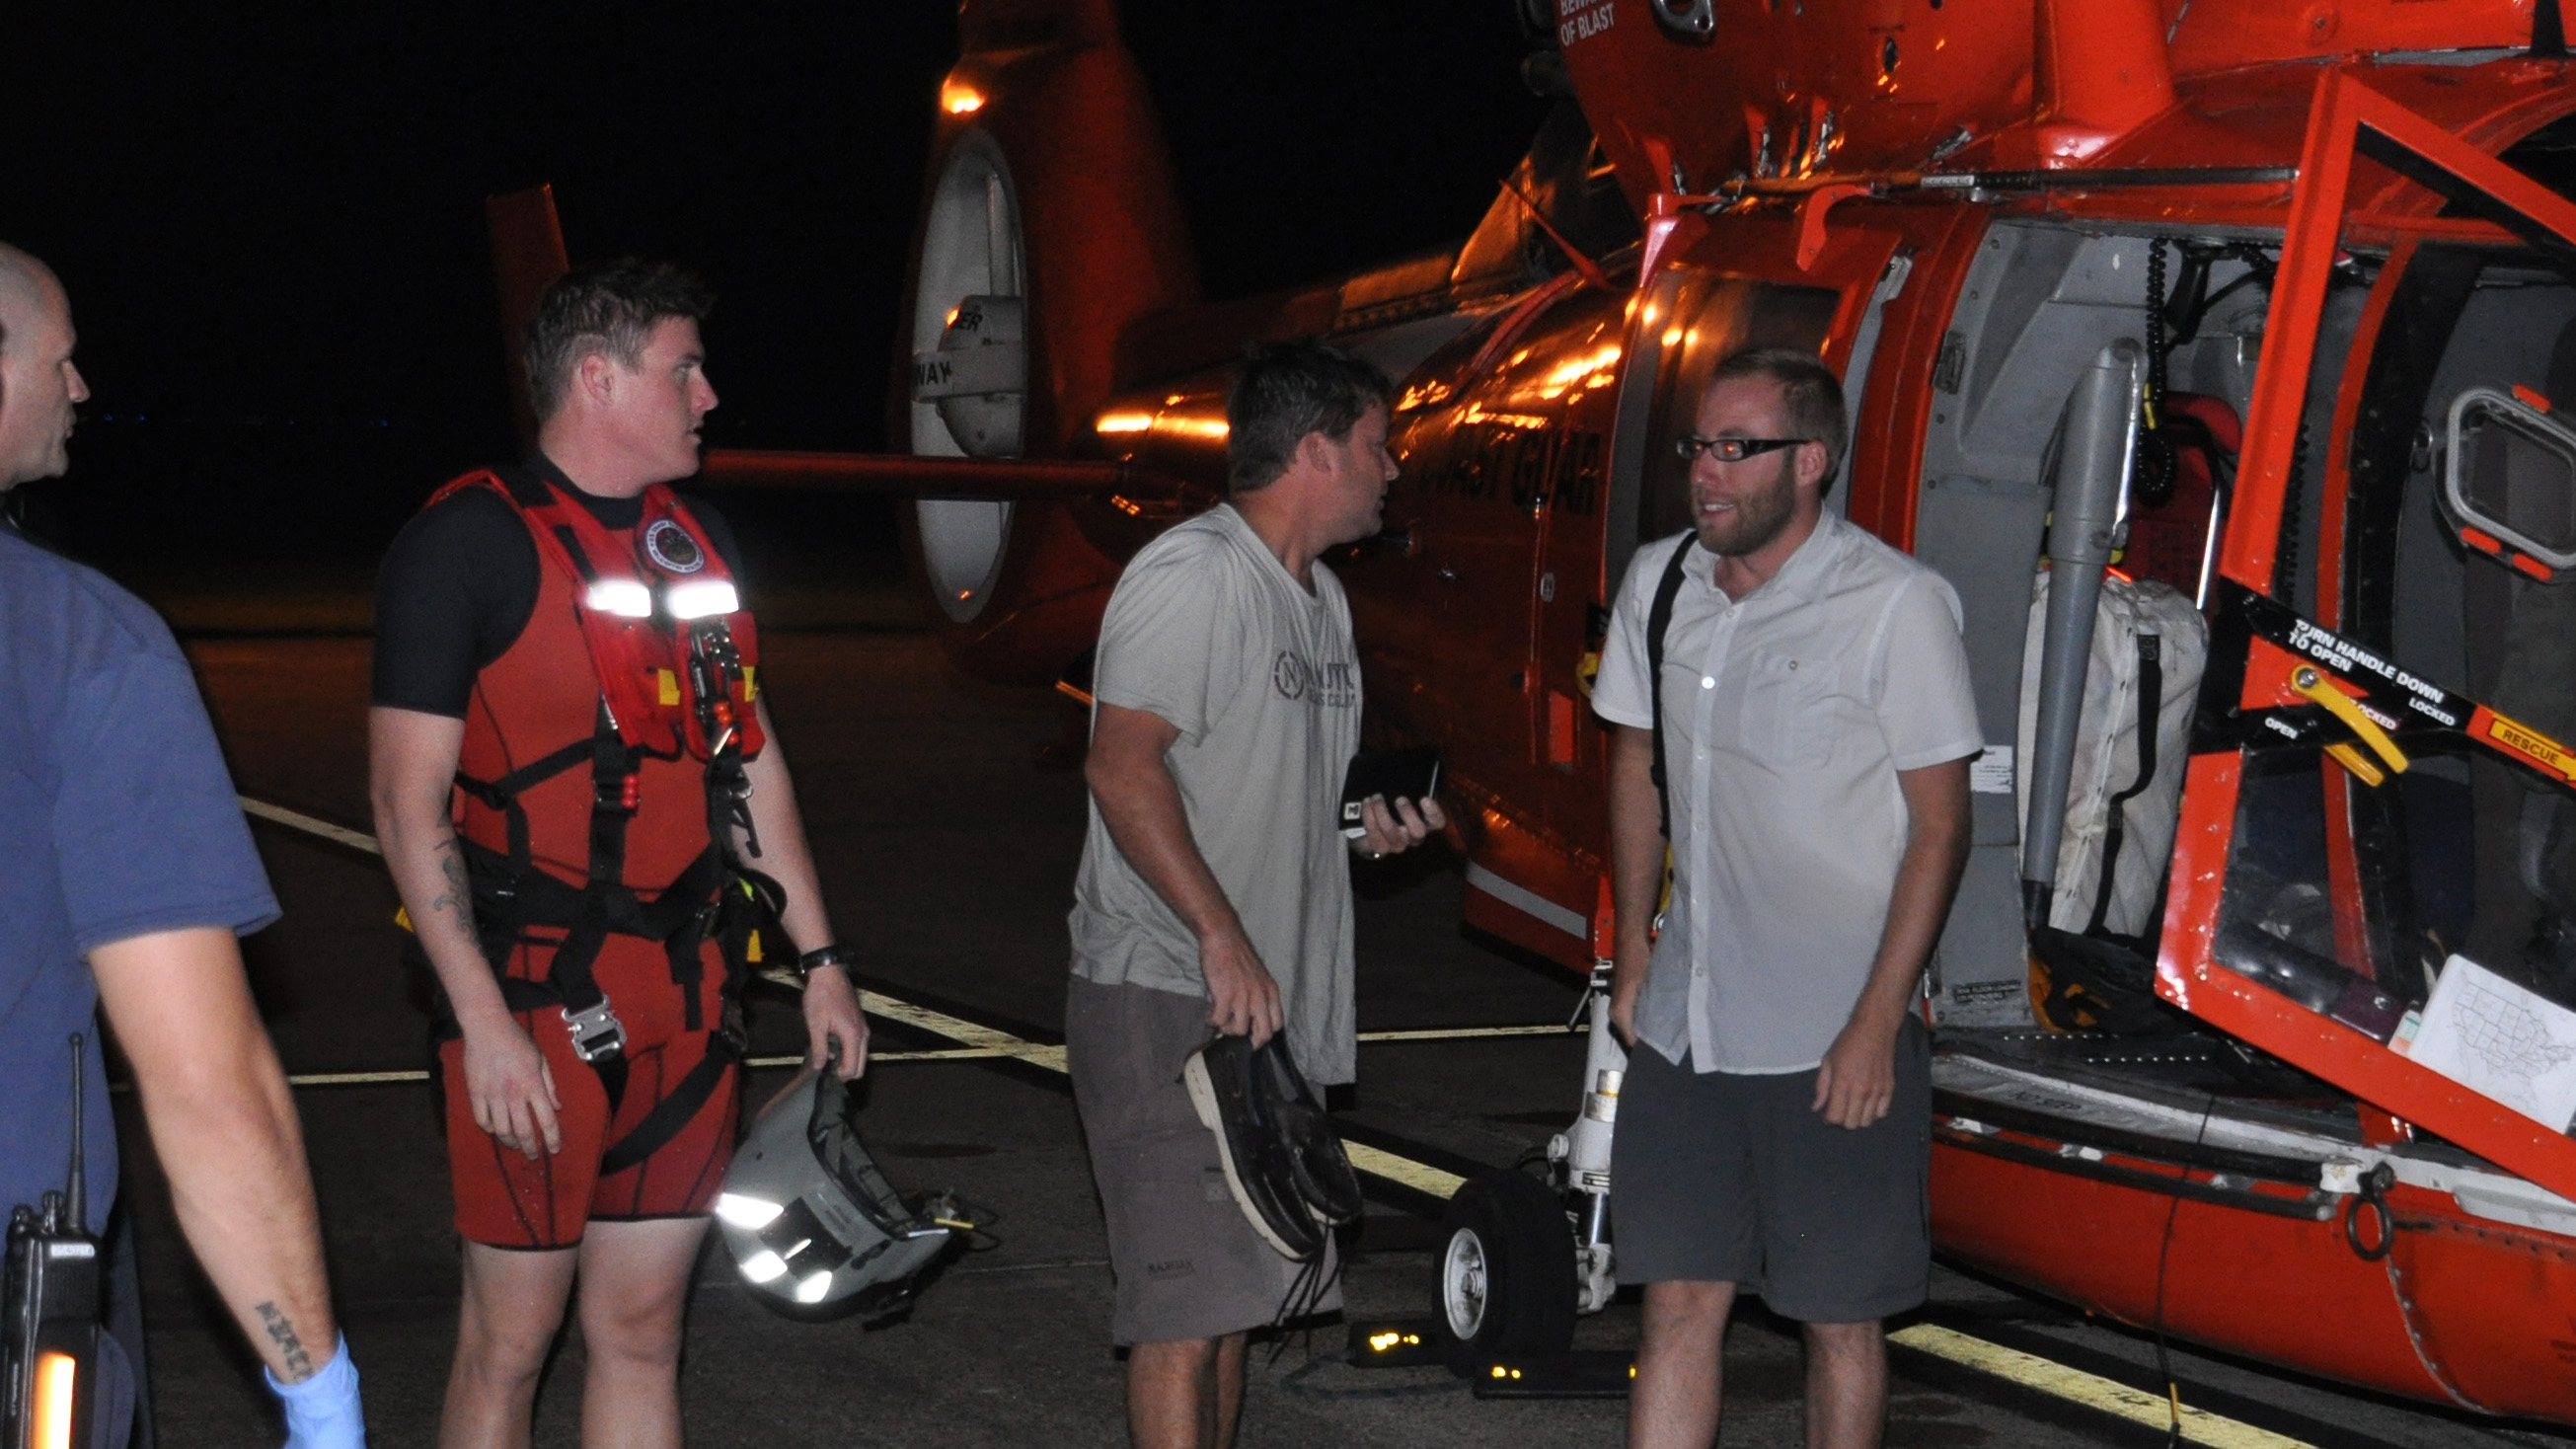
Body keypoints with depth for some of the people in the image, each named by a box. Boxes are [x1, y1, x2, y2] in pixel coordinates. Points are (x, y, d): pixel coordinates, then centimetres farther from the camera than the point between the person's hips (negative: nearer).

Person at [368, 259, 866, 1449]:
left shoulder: (697, 538, 13)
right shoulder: (468, 544, -10)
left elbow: (752, 762, 20)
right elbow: (410, 806, -14)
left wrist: (820, 962, 16)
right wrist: (486, 1026, -19)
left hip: (686, 996, 7)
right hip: (538, 1000, -7)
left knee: (643, 1327, 11)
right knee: (512, 1338, 0)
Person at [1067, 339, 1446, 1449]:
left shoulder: (1321, 597, 18)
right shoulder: (1190, 575, -13)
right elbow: (1121, 764, -22)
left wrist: (1366, 826, 9)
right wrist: (1221, 933, -26)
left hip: (1268, 998, 10)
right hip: (1165, 994, -10)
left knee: (1234, 1291, 13)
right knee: (1186, 1298, -11)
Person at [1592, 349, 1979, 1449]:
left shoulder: (1897, 604, -11)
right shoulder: (1658, 584, 6)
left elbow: (1940, 828, -10)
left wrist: (1876, 1025, -14)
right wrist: (1633, 953, 16)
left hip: (1839, 1040, -5)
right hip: (1686, 1022, 5)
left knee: (1840, 1319, 3)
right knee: (1678, 1299, 5)